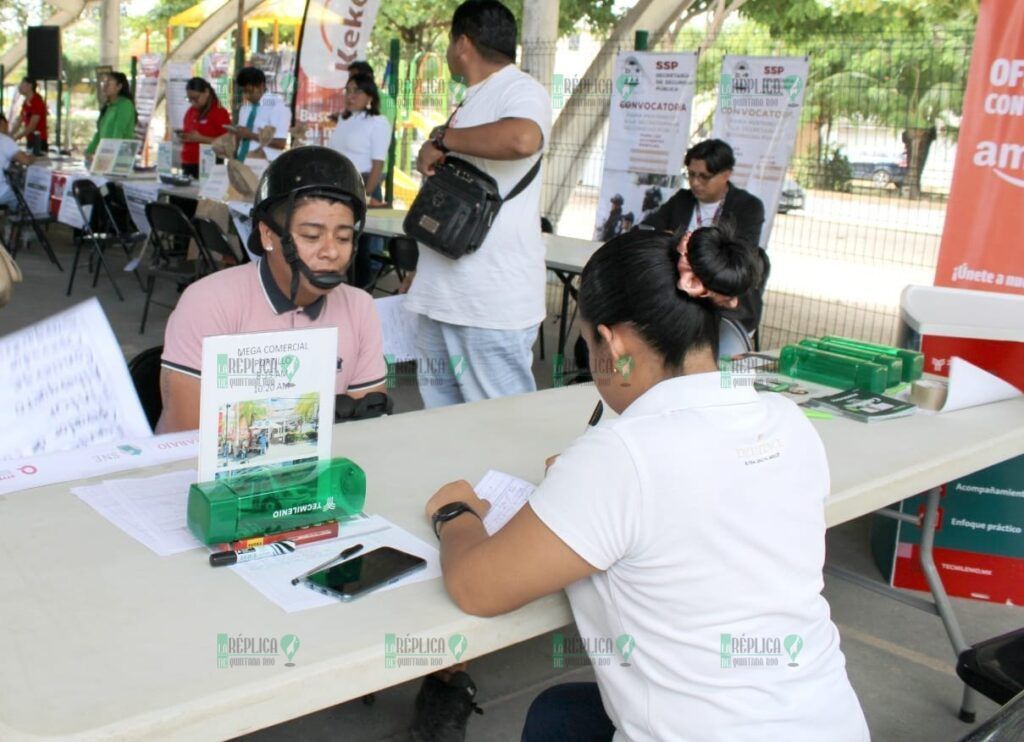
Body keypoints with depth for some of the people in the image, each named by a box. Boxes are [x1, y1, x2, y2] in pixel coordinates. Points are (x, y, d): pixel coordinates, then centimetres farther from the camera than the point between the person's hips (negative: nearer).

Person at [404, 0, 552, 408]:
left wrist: (442, 139, -21)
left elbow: (522, 139, -36)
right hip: (443, 295, 10)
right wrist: (423, 271, 26)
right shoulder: (472, 101, 19)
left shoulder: (520, 90, -10)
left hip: (493, 303, -9)